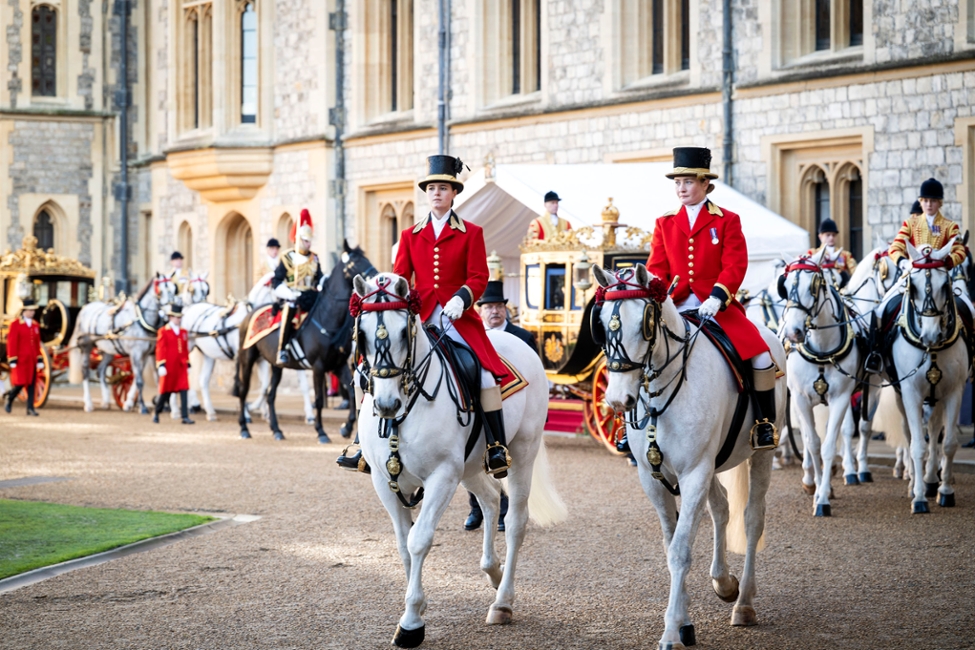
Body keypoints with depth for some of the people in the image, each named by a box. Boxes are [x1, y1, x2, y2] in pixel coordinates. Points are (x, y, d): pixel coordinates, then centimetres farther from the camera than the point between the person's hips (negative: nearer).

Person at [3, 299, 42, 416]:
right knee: (20, 383, -6)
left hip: (32, 360, 5)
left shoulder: (35, 325, 13)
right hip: (21, 360, -5)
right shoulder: (15, 325, -4)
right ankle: (9, 400, 18)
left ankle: (30, 408, 1)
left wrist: (40, 360, 11)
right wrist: (12, 361, -12)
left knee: (31, 384, 1)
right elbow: (11, 344, -7)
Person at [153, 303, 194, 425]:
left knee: (184, 390, -7)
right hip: (169, 367, -4)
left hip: (181, 366, 4)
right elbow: (160, 349, -8)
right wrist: (161, 365, -15)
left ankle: (185, 417, -9)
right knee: (165, 391, 7)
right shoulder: (163, 332, -3)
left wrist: (187, 364, 14)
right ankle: (156, 414, 27)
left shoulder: (183, 332, 12)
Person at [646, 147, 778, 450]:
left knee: (761, 356, -21)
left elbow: (735, 266, -6)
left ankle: (765, 423, -5)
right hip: (676, 310, 2)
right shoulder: (665, 223, 12)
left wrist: (716, 298, -22)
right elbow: (657, 268, 9)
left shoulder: (727, 221, 3)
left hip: (718, 307, -2)